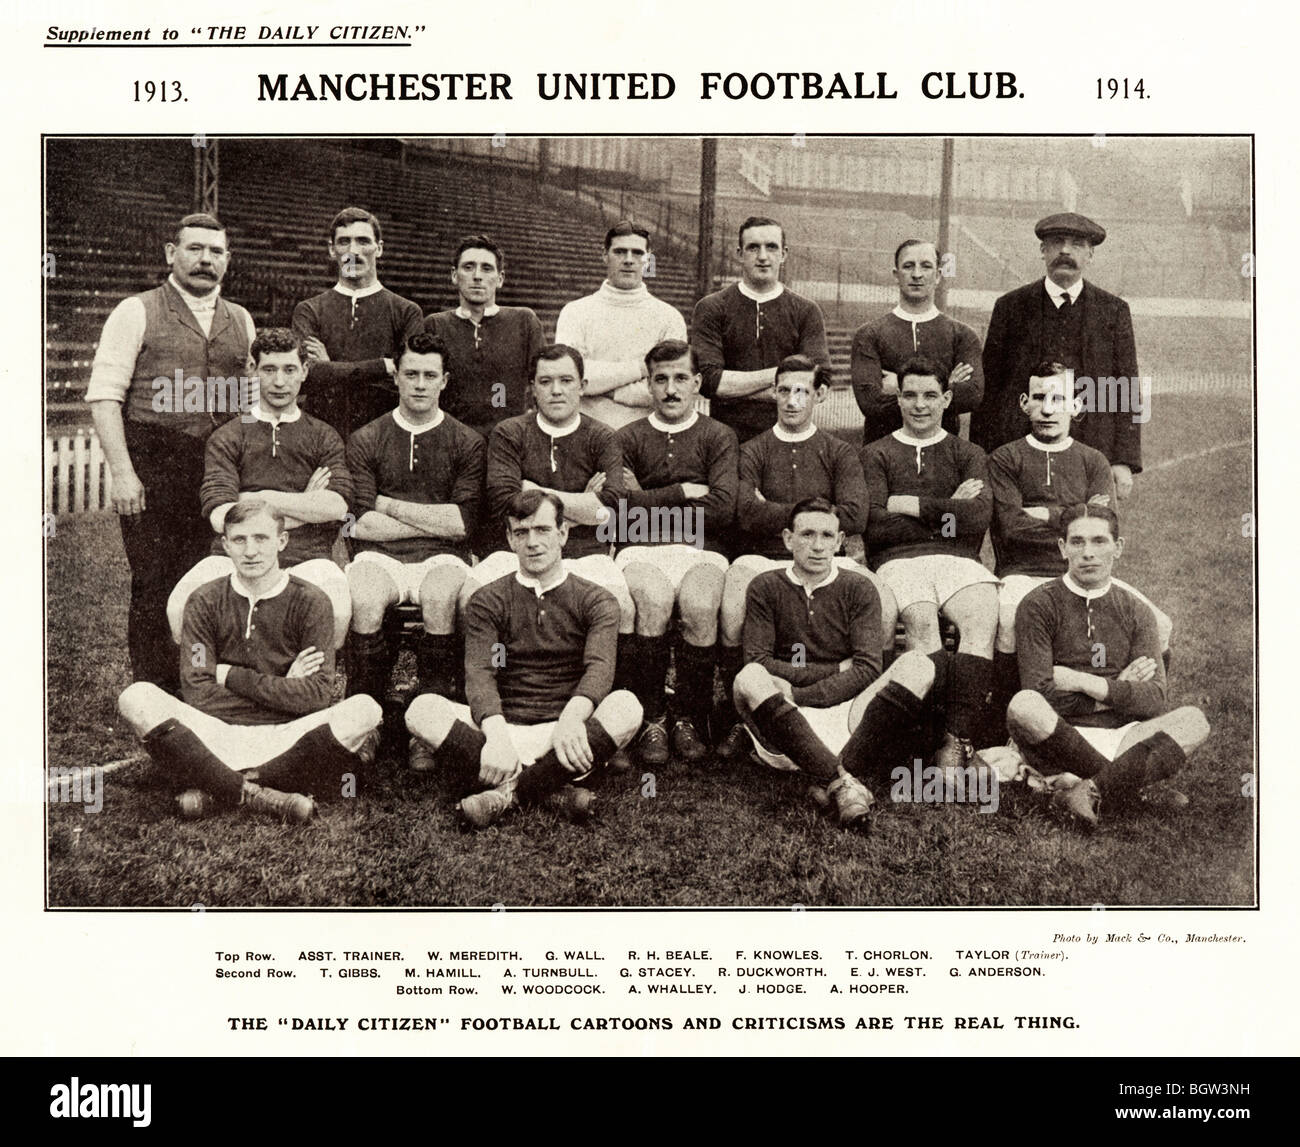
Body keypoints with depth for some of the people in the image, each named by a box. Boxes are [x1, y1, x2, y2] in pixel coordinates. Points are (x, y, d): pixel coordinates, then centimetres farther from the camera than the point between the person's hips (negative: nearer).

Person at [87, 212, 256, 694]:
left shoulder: (242, 322, 15)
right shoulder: (136, 312, 2)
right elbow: (104, 395, -4)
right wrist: (123, 472, -14)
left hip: (220, 475, 4)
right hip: (151, 472, -4)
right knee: (154, 589, -1)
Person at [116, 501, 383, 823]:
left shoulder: (310, 602, 3)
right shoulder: (205, 602, 6)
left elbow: (317, 695, -7)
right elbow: (196, 692, -3)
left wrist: (231, 676, -5)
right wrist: (282, 689, -5)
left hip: (285, 737, 0)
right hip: (217, 734, 1)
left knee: (364, 711, -29)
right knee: (136, 698, -24)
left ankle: (215, 791, -23)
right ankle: (259, 796, -28)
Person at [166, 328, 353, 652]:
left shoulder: (324, 437, 16)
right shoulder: (227, 438, 13)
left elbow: (336, 507, -3)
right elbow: (221, 518, -3)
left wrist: (259, 498, -1)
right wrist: (306, 506, 2)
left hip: (305, 557, 0)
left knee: (337, 612, -34)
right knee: (181, 608, -29)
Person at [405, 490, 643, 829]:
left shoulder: (595, 601, 8)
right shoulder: (488, 601, 10)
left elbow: (600, 668, -11)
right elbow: (478, 674, -7)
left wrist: (571, 718, -34)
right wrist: (496, 734, -28)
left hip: (562, 734, 0)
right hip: (503, 728, 1)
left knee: (626, 706, -30)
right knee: (422, 710, -25)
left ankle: (508, 793, -30)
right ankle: (554, 790, -32)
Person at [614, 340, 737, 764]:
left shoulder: (719, 436, 13)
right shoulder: (628, 438, 15)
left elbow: (722, 507, -3)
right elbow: (622, 506, -1)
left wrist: (649, 502, 0)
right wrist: (684, 493, -2)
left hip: (701, 551, 0)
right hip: (641, 551, 0)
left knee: (699, 606, -32)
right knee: (653, 601, -32)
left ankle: (690, 719, -12)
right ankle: (651, 720, -17)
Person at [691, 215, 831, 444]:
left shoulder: (806, 312, 7)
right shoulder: (710, 309, 5)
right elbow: (708, 380, -7)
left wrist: (735, 387, -6)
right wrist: (777, 374, -6)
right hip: (728, 439, -1)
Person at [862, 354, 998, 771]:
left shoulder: (968, 454, 21)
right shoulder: (876, 454, 17)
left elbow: (977, 517, 0)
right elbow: (874, 526, -1)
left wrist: (909, 505, 0)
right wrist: (946, 513, 2)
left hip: (957, 560, 2)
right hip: (898, 561, -1)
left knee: (984, 615, -30)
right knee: (921, 620, -34)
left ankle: (956, 740, -32)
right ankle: (956, 734, -31)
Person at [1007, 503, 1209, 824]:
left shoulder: (1136, 613, 13)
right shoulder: (1039, 606, 2)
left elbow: (1156, 701, 0)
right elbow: (1039, 694, -9)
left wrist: (1086, 683, -10)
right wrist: (1117, 690, -2)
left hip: (1121, 737, 3)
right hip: (1062, 736, -3)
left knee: (1194, 720, -20)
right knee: (1022, 706, -35)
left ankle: (1094, 789, -30)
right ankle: (1138, 790, -22)